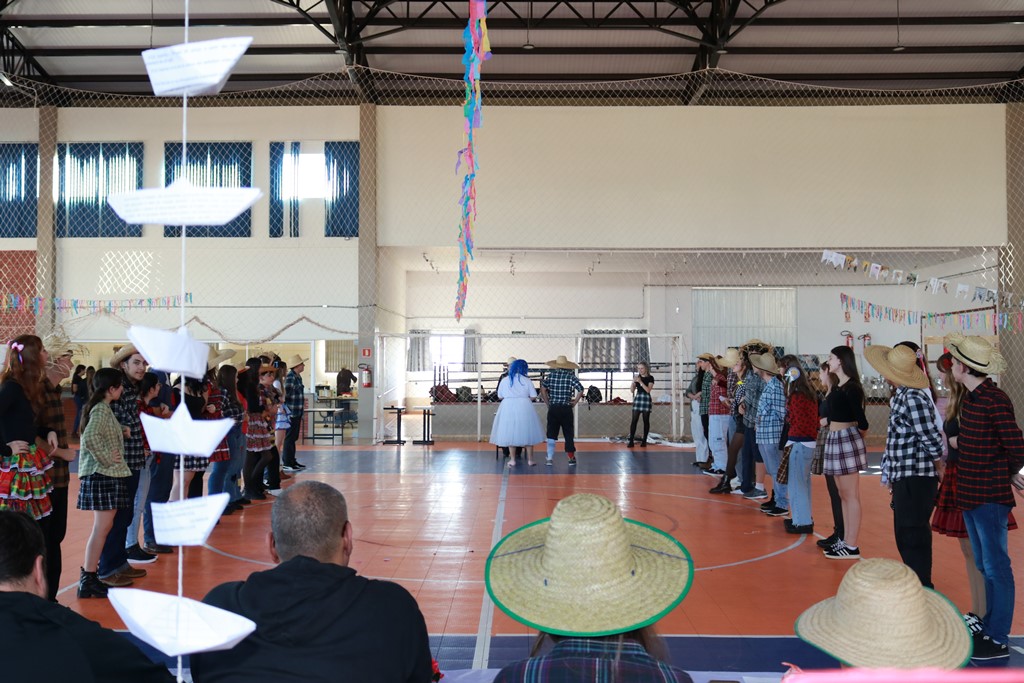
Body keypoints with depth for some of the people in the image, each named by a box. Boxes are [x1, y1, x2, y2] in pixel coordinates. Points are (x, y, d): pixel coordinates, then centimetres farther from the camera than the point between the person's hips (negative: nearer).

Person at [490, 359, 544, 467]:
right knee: (527, 432, 8)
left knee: (510, 433, 7)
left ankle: (512, 460, 7)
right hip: (524, 407, -1)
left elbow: (500, 396, 7)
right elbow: (533, 396, -2)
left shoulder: (504, 380, 5)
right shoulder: (526, 380, 0)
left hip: (508, 407, 1)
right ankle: (530, 459, 11)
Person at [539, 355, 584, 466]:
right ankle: (571, 458, 17)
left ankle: (550, 458, 1)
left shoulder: (550, 375, 1)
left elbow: (543, 389, -2)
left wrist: (548, 403, 6)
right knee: (568, 434, 10)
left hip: (553, 408, 1)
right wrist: (574, 402, -2)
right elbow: (580, 390, -14)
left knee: (551, 434, 6)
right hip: (566, 409, -1)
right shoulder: (571, 376, -4)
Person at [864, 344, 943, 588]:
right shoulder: (901, 395, 10)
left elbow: (932, 439, -19)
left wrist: (942, 473, -7)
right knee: (905, 538, 19)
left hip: (915, 480, -10)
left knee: (913, 540, -3)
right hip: (904, 478, 10)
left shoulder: (913, 398, -20)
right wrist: (891, 474, 16)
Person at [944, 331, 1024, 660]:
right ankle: (989, 625, 29)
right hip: (970, 495, 9)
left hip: (989, 497, -9)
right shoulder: (970, 399, 9)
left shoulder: (995, 400, -18)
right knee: (985, 566, 18)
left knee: (996, 567, 0)